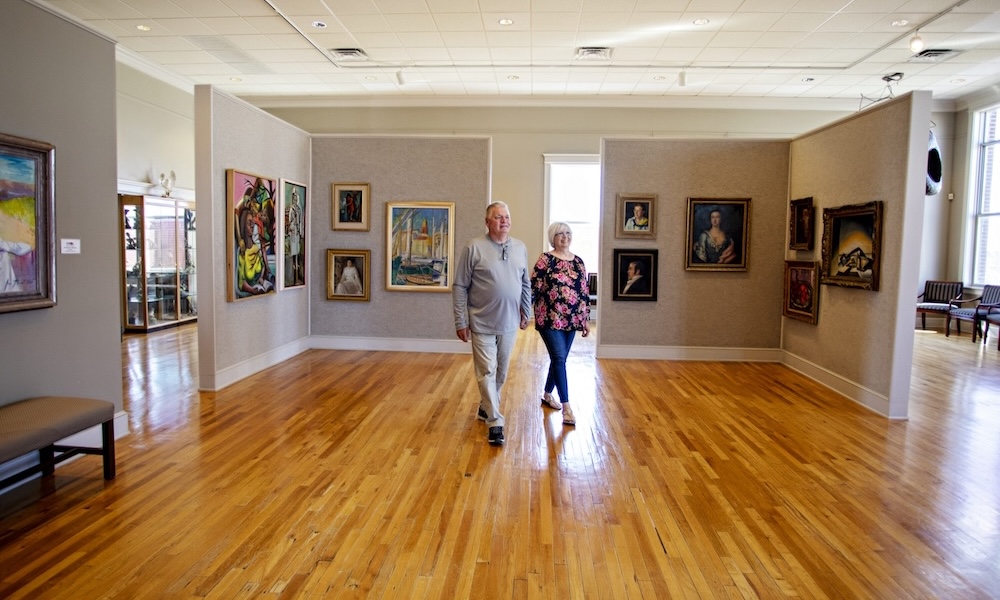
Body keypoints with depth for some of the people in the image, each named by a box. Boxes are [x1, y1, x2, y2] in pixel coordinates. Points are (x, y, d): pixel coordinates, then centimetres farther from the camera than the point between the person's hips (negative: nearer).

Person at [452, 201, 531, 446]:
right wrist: (461, 322, -10)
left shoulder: (520, 248, 4)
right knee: (487, 372, -1)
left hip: (509, 323, 5)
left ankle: (486, 408, 37)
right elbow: (460, 287, -8)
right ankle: (495, 422, 7)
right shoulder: (475, 247, -10)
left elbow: (526, 284, 15)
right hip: (482, 323, -5)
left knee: (501, 372, 16)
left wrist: (526, 312, 14)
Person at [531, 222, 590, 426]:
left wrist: (586, 319, 11)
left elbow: (585, 292, 12)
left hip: (571, 319, 6)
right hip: (550, 318, -6)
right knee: (559, 359, -9)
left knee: (559, 359, 14)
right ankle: (566, 407, -7)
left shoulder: (578, 262, 10)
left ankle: (547, 395, 33)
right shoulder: (545, 259, -6)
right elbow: (533, 287, -9)